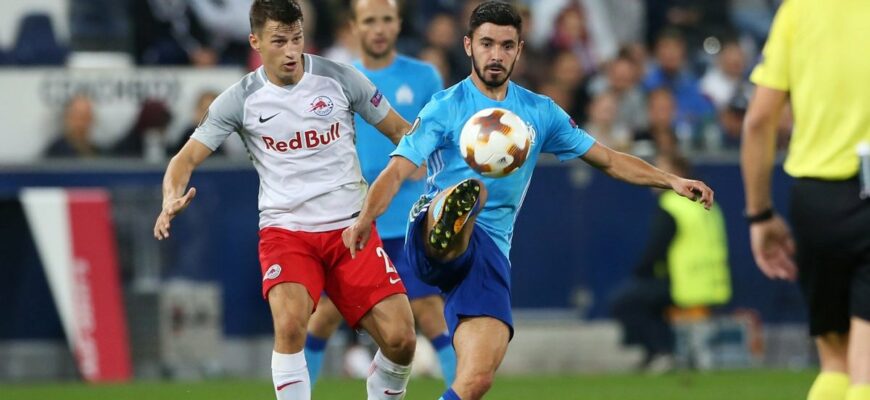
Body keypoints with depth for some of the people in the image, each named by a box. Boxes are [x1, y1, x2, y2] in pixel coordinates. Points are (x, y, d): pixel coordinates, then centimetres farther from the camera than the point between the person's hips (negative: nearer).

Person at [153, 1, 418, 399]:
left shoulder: (340, 79, -1)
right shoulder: (241, 100, -2)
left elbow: (401, 131, 8)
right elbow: (186, 159, -2)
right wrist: (172, 199, -24)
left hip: (351, 228, 2)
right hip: (285, 229, -2)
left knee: (400, 339, -9)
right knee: (290, 321, -29)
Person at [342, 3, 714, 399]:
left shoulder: (541, 113, 17)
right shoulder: (445, 108, 3)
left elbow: (609, 160, 23)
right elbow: (397, 171, -7)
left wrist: (673, 181, 11)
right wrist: (365, 218, -26)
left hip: (490, 251, 4)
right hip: (430, 236, -4)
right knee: (472, 190, -40)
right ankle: (447, 229, -75)